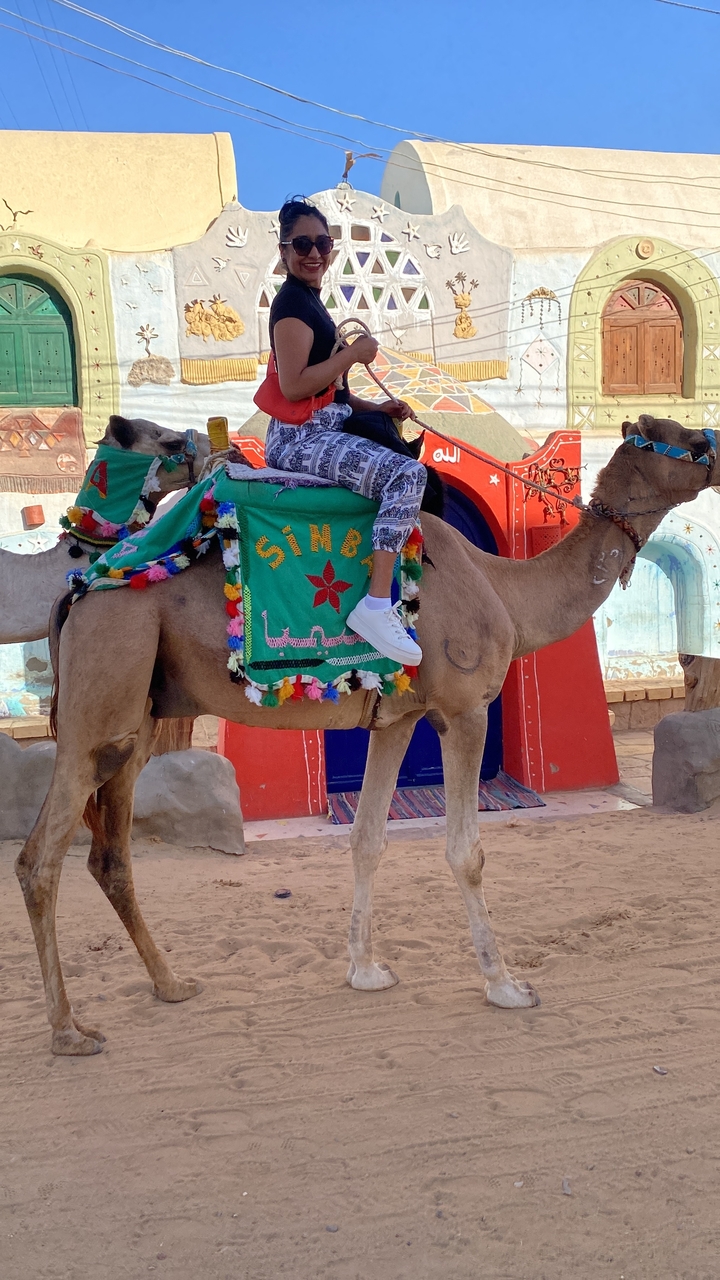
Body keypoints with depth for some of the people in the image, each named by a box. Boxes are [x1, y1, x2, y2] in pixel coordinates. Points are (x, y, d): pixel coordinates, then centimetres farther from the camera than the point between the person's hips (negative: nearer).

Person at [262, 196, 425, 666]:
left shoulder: (309, 302, 20)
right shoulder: (292, 302, -10)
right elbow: (294, 385, -22)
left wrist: (377, 408, 10)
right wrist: (355, 353, -13)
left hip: (323, 431, 11)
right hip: (302, 437, -11)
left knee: (406, 458, 27)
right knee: (408, 474, -28)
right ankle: (376, 606, -28)